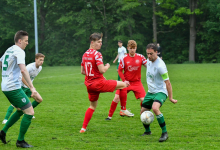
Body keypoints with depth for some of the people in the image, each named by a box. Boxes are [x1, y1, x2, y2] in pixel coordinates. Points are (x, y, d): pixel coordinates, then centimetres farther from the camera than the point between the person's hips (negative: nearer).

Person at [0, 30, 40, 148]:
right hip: (14, 88, -10)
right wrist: (32, 88, -29)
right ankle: (20, 141, 0)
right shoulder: (19, 51, -13)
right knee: (30, 112, -6)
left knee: (20, 110, 25)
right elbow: (23, 70, -26)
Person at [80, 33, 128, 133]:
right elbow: (102, 70, -23)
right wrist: (107, 66, -2)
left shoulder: (85, 54, 10)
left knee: (92, 106, 21)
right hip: (99, 83, -8)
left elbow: (82, 71, 17)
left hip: (89, 84, 8)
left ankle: (83, 128, 16)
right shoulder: (97, 54, -16)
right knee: (123, 84, 2)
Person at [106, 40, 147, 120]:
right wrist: (124, 80, -10)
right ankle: (110, 116, 3)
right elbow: (119, 71, 0)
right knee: (117, 97, -12)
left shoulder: (140, 57, -5)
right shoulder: (124, 58, -6)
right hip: (127, 82, -1)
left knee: (144, 99, -13)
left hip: (137, 82, 1)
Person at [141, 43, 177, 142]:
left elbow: (167, 83, -20)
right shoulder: (149, 60, 2)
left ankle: (164, 133, -25)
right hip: (150, 92, 8)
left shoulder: (160, 65, -23)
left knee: (155, 108, -34)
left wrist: (170, 98, -18)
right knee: (143, 112, 11)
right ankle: (147, 131, 37)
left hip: (160, 92, -8)